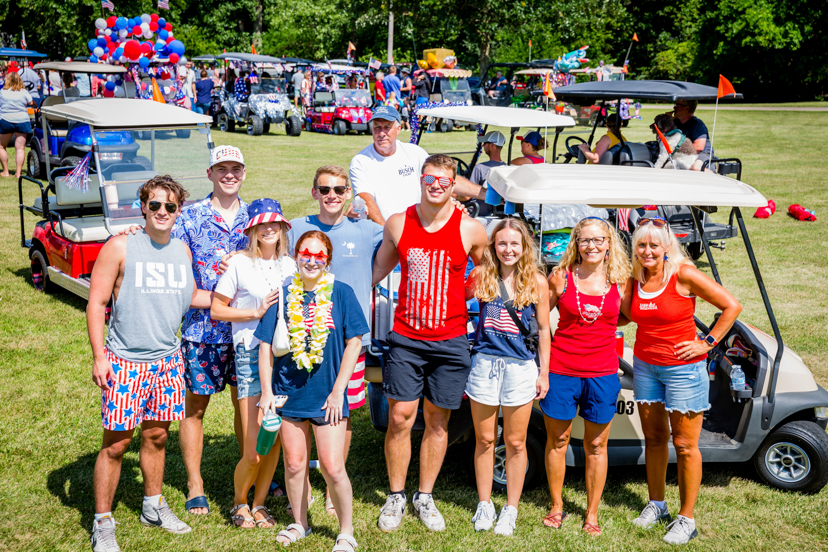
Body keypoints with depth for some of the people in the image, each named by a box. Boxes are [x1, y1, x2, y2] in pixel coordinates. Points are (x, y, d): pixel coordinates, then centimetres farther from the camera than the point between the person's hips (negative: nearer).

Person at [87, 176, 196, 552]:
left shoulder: (182, 251, 7)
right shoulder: (120, 247, -7)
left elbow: (190, 296, 22)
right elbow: (96, 303, -6)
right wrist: (99, 356, -10)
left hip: (168, 361, 5)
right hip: (125, 362, -4)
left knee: (157, 436, 15)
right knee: (116, 442, -1)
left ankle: (153, 506, 33)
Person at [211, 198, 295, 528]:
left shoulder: (290, 265, 12)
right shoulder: (240, 264, -2)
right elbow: (217, 310, 0)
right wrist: (256, 312, -9)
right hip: (251, 355, -4)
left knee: (275, 442, 6)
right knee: (254, 452, -6)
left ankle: (259, 504, 25)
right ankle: (240, 503, 21)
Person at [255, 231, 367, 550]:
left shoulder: (341, 293, -4)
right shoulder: (283, 295, 1)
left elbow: (354, 342, -3)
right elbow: (265, 346, 4)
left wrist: (338, 390, -7)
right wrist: (267, 391, -2)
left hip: (327, 396, -2)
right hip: (289, 392, 2)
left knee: (332, 468, -3)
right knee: (294, 465, 12)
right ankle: (299, 524, 33)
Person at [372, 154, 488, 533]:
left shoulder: (470, 230, -3)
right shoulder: (397, 224, 2)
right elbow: (379, 268, 16)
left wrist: (461, 296, 0)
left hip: (450, 341, 0)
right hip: (406, 338, 1)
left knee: (437, 421, 9)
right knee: (400, 417, 0)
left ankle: (425, 497, 25)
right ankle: (396, 497, 19)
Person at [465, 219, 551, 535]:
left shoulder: (536, 281, 0)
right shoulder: (481, 276, 2)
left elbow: (543, 329, 5)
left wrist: (544, 372, 4)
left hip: (521, 366, -1)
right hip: (485, 363, 1)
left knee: (515, 442, 7)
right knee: (484, 440, 10)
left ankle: (511, 509, 20)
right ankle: (484, 505, 24)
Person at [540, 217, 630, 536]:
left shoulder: (620, 281, 1)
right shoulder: (561, 277, -2)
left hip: (602, 372, 1)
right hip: (561, 370, 0)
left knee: (596, 445, 9)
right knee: (557, 441, 11)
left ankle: (591, 514, 23)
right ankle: (556, 507, 28)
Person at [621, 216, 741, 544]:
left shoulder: (684, 274, -14)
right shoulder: (635, 278, 2)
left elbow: (732, 306, -11)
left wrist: (707, 343, -11)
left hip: (683, 368, -5)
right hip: (645, 366, 5)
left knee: (685, 445, 2)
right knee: (654, 438, 16)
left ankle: (686, 520, 12)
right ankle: (656, 505, 32)